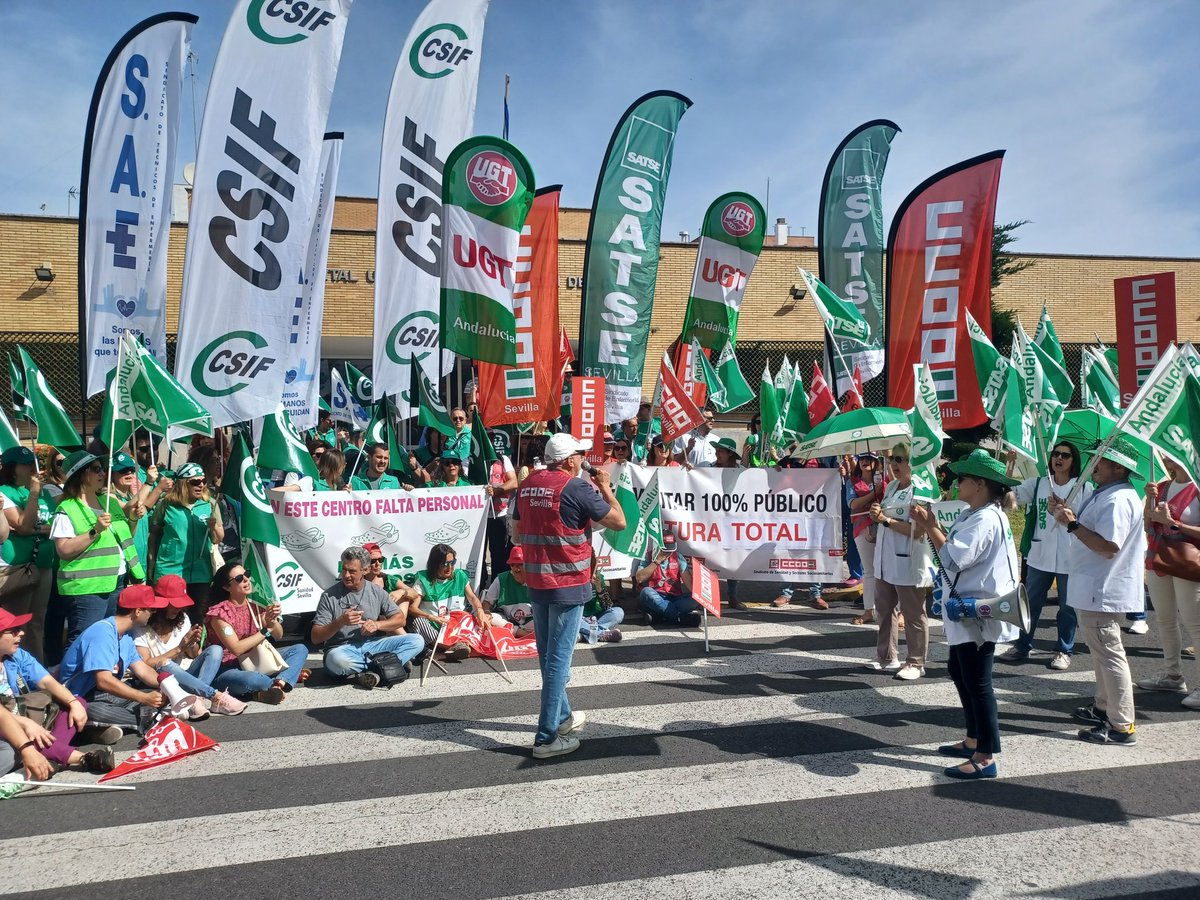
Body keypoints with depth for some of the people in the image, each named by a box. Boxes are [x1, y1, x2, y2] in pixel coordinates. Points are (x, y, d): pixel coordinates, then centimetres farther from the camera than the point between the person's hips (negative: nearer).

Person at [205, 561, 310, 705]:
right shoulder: (220, 613, -14)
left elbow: (278, 636, 6)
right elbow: (236, 649, -21)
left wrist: (272, 621, -16)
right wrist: (266, 630, -18)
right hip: (227, 669, -7)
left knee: (300, 649, -5)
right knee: (251, 680, -40)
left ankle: (279, 683, -30)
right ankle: (291, 675, -14)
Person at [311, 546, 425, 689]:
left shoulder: (377, 591, 7)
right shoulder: (329, 596, -1)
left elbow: (401, 619, 10)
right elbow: (315, 638, -4)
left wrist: (377, 624, -9)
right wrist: (340, 622, -21)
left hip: (372, 645, 3)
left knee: (417, 641, -18)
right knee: (337, 661, -41)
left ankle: (375, 672, -31)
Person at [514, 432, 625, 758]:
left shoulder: (527, 485, 5)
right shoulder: (576, 488, -15)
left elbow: (518, 532, 15)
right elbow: (619, 522, -10)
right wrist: (605, 486, 2)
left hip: (535, 582, 7)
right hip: (568, 584, -7)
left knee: (548, 654, 19)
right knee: (559, 657, -1)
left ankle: (561, 717, 37)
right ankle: (547, 737, 3)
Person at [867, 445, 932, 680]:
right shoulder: (891, 487, 11)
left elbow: (917, 530, -24)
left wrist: (885, 519, -22)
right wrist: (877, 515, -1)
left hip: (909, 565, -9)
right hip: (886, 562, 9)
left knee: (914, 616, 6)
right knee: (885, 610, 17)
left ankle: (916, 663, 18)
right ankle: (886, 656, 30)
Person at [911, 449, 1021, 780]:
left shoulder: (986, 519, -21)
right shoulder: (970, 515, 12)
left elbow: (955, 558, -26)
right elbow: (952, 550, 12)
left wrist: (930, 527, -17)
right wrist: (931, 527, 1)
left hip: (978, 613, -11)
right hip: (965, 610, 11)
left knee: (977, 683, -4)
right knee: (960, 674, 21)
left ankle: (986, 758, 5)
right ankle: (973, 740, 34)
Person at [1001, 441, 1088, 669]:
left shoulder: (1084, 488, 0)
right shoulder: (1037, 484, 5)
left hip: (1070, 558, -2)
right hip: (1039, 555, 2)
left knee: (1068, 606, 9)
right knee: (1030, 603, 11)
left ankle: (1064, 651, 23)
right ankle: (1022, 647, 22)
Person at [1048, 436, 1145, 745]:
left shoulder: (1118, 500, -22)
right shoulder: (1106, 494, 12)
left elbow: (1108, 547, -29)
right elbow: (1090, 532, 18)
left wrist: (1072, 524, -25)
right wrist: (1066, 513, 6)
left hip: (1103, 592, -11)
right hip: (1095, 589, 11)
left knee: (1109, 655, -4)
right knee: (1102, 652, 22)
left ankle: (1122, 727, 3)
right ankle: (1104, 708, 37)